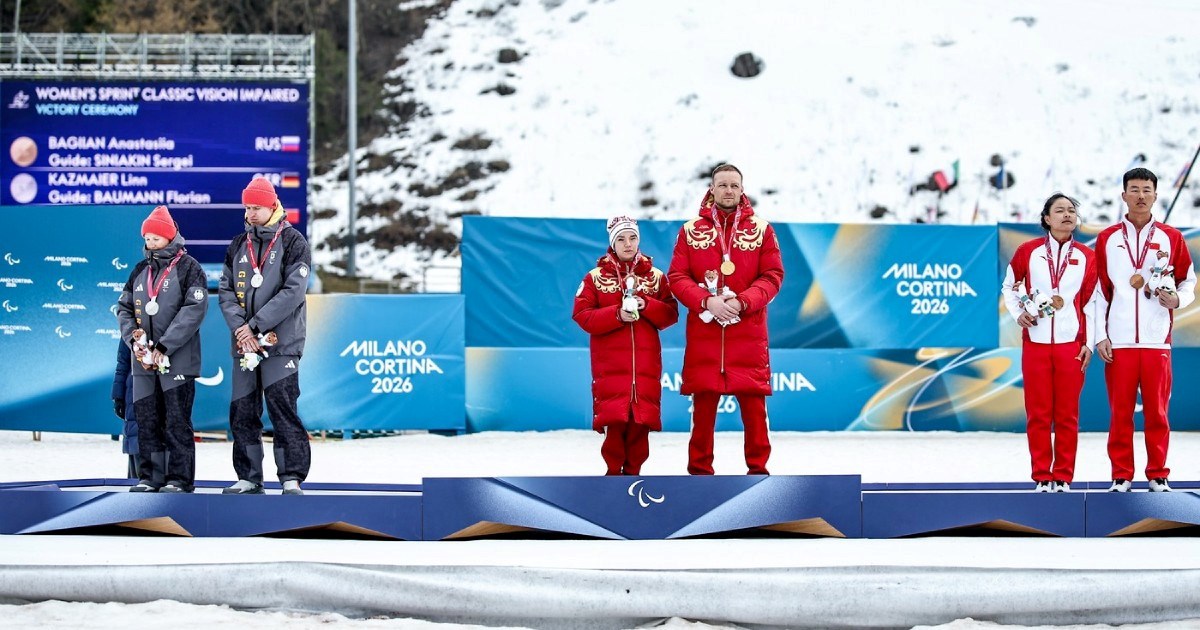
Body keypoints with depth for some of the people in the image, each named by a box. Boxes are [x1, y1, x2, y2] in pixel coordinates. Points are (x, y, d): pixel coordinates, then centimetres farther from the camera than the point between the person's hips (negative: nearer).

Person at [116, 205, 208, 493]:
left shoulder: (188, 267, -2)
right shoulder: (140, 270, 16)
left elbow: (194, 310, -12)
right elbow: (124, 308, 16)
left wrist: (163, 347, -16)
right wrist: (134, 339, -4)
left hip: (178, 359, -6)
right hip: (143, 361, 6)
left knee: (177, 422, -5)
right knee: (146, 420, 6)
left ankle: (180, 478, 0)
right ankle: (150, 477, 13)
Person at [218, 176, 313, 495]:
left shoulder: (293, 242, -1)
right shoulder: (238, 245, 15)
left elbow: (292, 292, -12)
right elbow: (226, 290, 8)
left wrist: (255, 325, -15)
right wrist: (239, 327, -9)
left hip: (281, 343, -5)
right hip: (243, 345, 5)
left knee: (283, 410, -10)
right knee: (242, 413, 5)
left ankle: (292, 478, -6)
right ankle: (249, 478, 12)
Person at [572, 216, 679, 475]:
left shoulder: (656, 277, 10)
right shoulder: (596, 277, 5)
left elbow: (671, 313, 5)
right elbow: (581, 315, -3)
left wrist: (647, 306, -13)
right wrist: (617, 315, -14)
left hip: (646, 361, 2)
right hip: (610, 360, -2)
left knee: (642, 416, 0)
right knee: (614, 417, -7)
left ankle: (633, 470, 11)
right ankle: (614, 470, 3)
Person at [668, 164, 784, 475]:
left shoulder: (761, 229, 7)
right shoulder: (691, 231, 7)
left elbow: (773, 276, 1)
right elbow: (677, 276, 2)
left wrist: (742, 302, -14)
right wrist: (706, 301, -14)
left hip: (748, 331, 0)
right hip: (704, 330, 0)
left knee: (753, 403, -1)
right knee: (703, 402, 3)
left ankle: (758, 467, 8)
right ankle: (700, 468, 12)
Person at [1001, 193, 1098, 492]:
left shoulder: (1087, 257, 6)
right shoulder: (1028, 251, 4)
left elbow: (1091, 302, 8)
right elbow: (1009, 286, 16)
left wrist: (1089, 343, 3)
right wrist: (1018, 313, -1)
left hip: (1071, 344, 0)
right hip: (1036, 342, 0)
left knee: (1068, 414, 2)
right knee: (1038, 413, 1)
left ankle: (1063, 476, 9)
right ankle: (1042, 477, 9)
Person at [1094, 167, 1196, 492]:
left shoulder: (1171, 238, 8)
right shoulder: (1107, 239, 8)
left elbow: (1189, 280, 15)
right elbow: (1099, 290, 7)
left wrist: (1178, 299, -8)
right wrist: (1100, 337, 0)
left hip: (1157, 340, 0)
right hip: (1119, 341, 0)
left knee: (1157, 411, 1)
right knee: (1119, 412, 1)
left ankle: (1158, 475, 10)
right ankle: (1121, 476, 8)